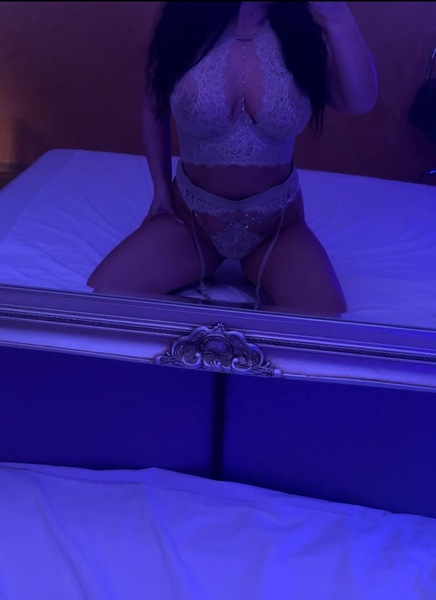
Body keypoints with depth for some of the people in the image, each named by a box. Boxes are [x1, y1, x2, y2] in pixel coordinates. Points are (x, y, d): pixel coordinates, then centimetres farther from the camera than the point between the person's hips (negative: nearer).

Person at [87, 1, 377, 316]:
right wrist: (161, 187, 3)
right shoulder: (183, 27, -9)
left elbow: (361, 101, -25)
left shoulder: (302, 31, -9)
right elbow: (154, 108, 7)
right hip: (191, 218, 1)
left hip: (277, 223, 0)